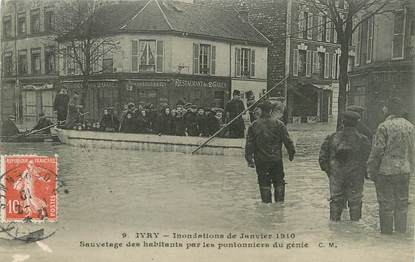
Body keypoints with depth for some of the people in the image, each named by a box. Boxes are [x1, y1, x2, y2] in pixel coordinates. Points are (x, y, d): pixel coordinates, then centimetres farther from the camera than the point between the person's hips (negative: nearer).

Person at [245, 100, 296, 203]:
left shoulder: (253, 125, 0)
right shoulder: (278, 124, -3)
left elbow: (249, 144, -1)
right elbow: (287, 140, -3)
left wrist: (249, 159, 4)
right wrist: (291, 153, 9)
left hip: (261, 160, 1)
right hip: (276, 159, 0)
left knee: (264, 184, 9)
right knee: (279, 182, 12)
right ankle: (279, 202, 10)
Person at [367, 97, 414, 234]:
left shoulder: (384, 127, -13)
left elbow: (377, 151, -14)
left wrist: (371, 171, -6)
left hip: (386, 171, -5)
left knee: (386, 205, 3)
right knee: (402, 205, 14)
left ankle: (387, 234, 9)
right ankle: (401, 233, 21)